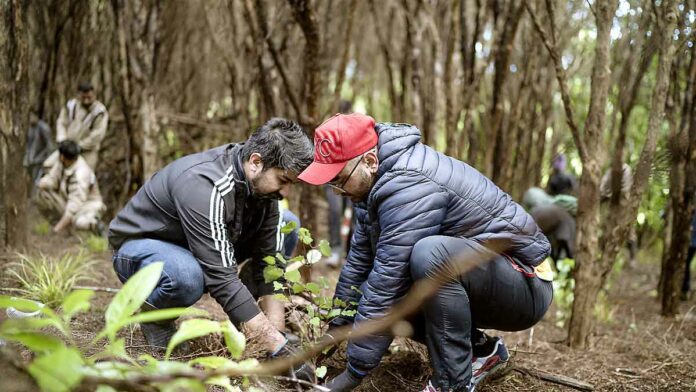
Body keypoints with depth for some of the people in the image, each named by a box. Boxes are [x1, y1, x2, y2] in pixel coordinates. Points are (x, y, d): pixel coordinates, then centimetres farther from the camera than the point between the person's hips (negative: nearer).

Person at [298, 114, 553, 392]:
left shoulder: (410, 186, -28)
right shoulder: (377, 178, 1)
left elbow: (388, 280, -29)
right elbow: (360, 259, 6)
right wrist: (335, 329, 5)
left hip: (526, 286, -9)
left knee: (429, 254, -35)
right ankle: (481, 349, 13)